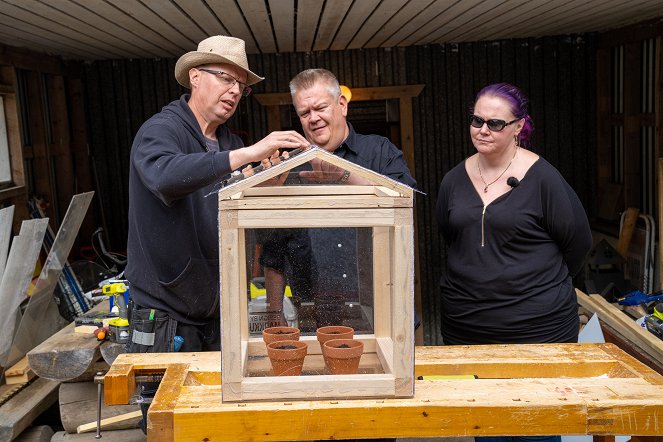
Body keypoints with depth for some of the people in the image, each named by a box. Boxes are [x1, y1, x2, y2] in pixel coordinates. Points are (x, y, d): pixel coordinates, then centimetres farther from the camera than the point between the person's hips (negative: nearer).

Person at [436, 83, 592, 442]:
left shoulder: (541, 177, -10)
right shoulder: (455, 179, 4)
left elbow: (578, 242, -2)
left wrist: (544, 287, 8)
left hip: (537, 327, -4)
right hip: (465, 327, 4)